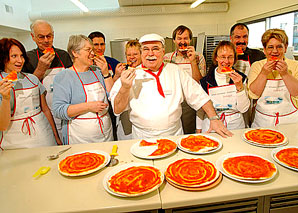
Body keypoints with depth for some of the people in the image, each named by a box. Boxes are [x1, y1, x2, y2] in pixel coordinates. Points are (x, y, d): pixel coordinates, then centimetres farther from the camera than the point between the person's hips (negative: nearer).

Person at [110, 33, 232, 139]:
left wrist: (214, 118, -3)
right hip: (143, 138, 0)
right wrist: (125, 88, -19)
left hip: (174, 134, 1)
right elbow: (117, 110, -3)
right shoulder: (131, 75, 1)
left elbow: (198, 96, 6)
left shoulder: (175, 71, 6)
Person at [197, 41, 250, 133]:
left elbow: (243, 109, -2)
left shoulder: (241, 78, 4)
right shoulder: (205, 81, 0)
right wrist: (199, 131, 7)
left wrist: (239, 86, -13)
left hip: (235, 126, 1)